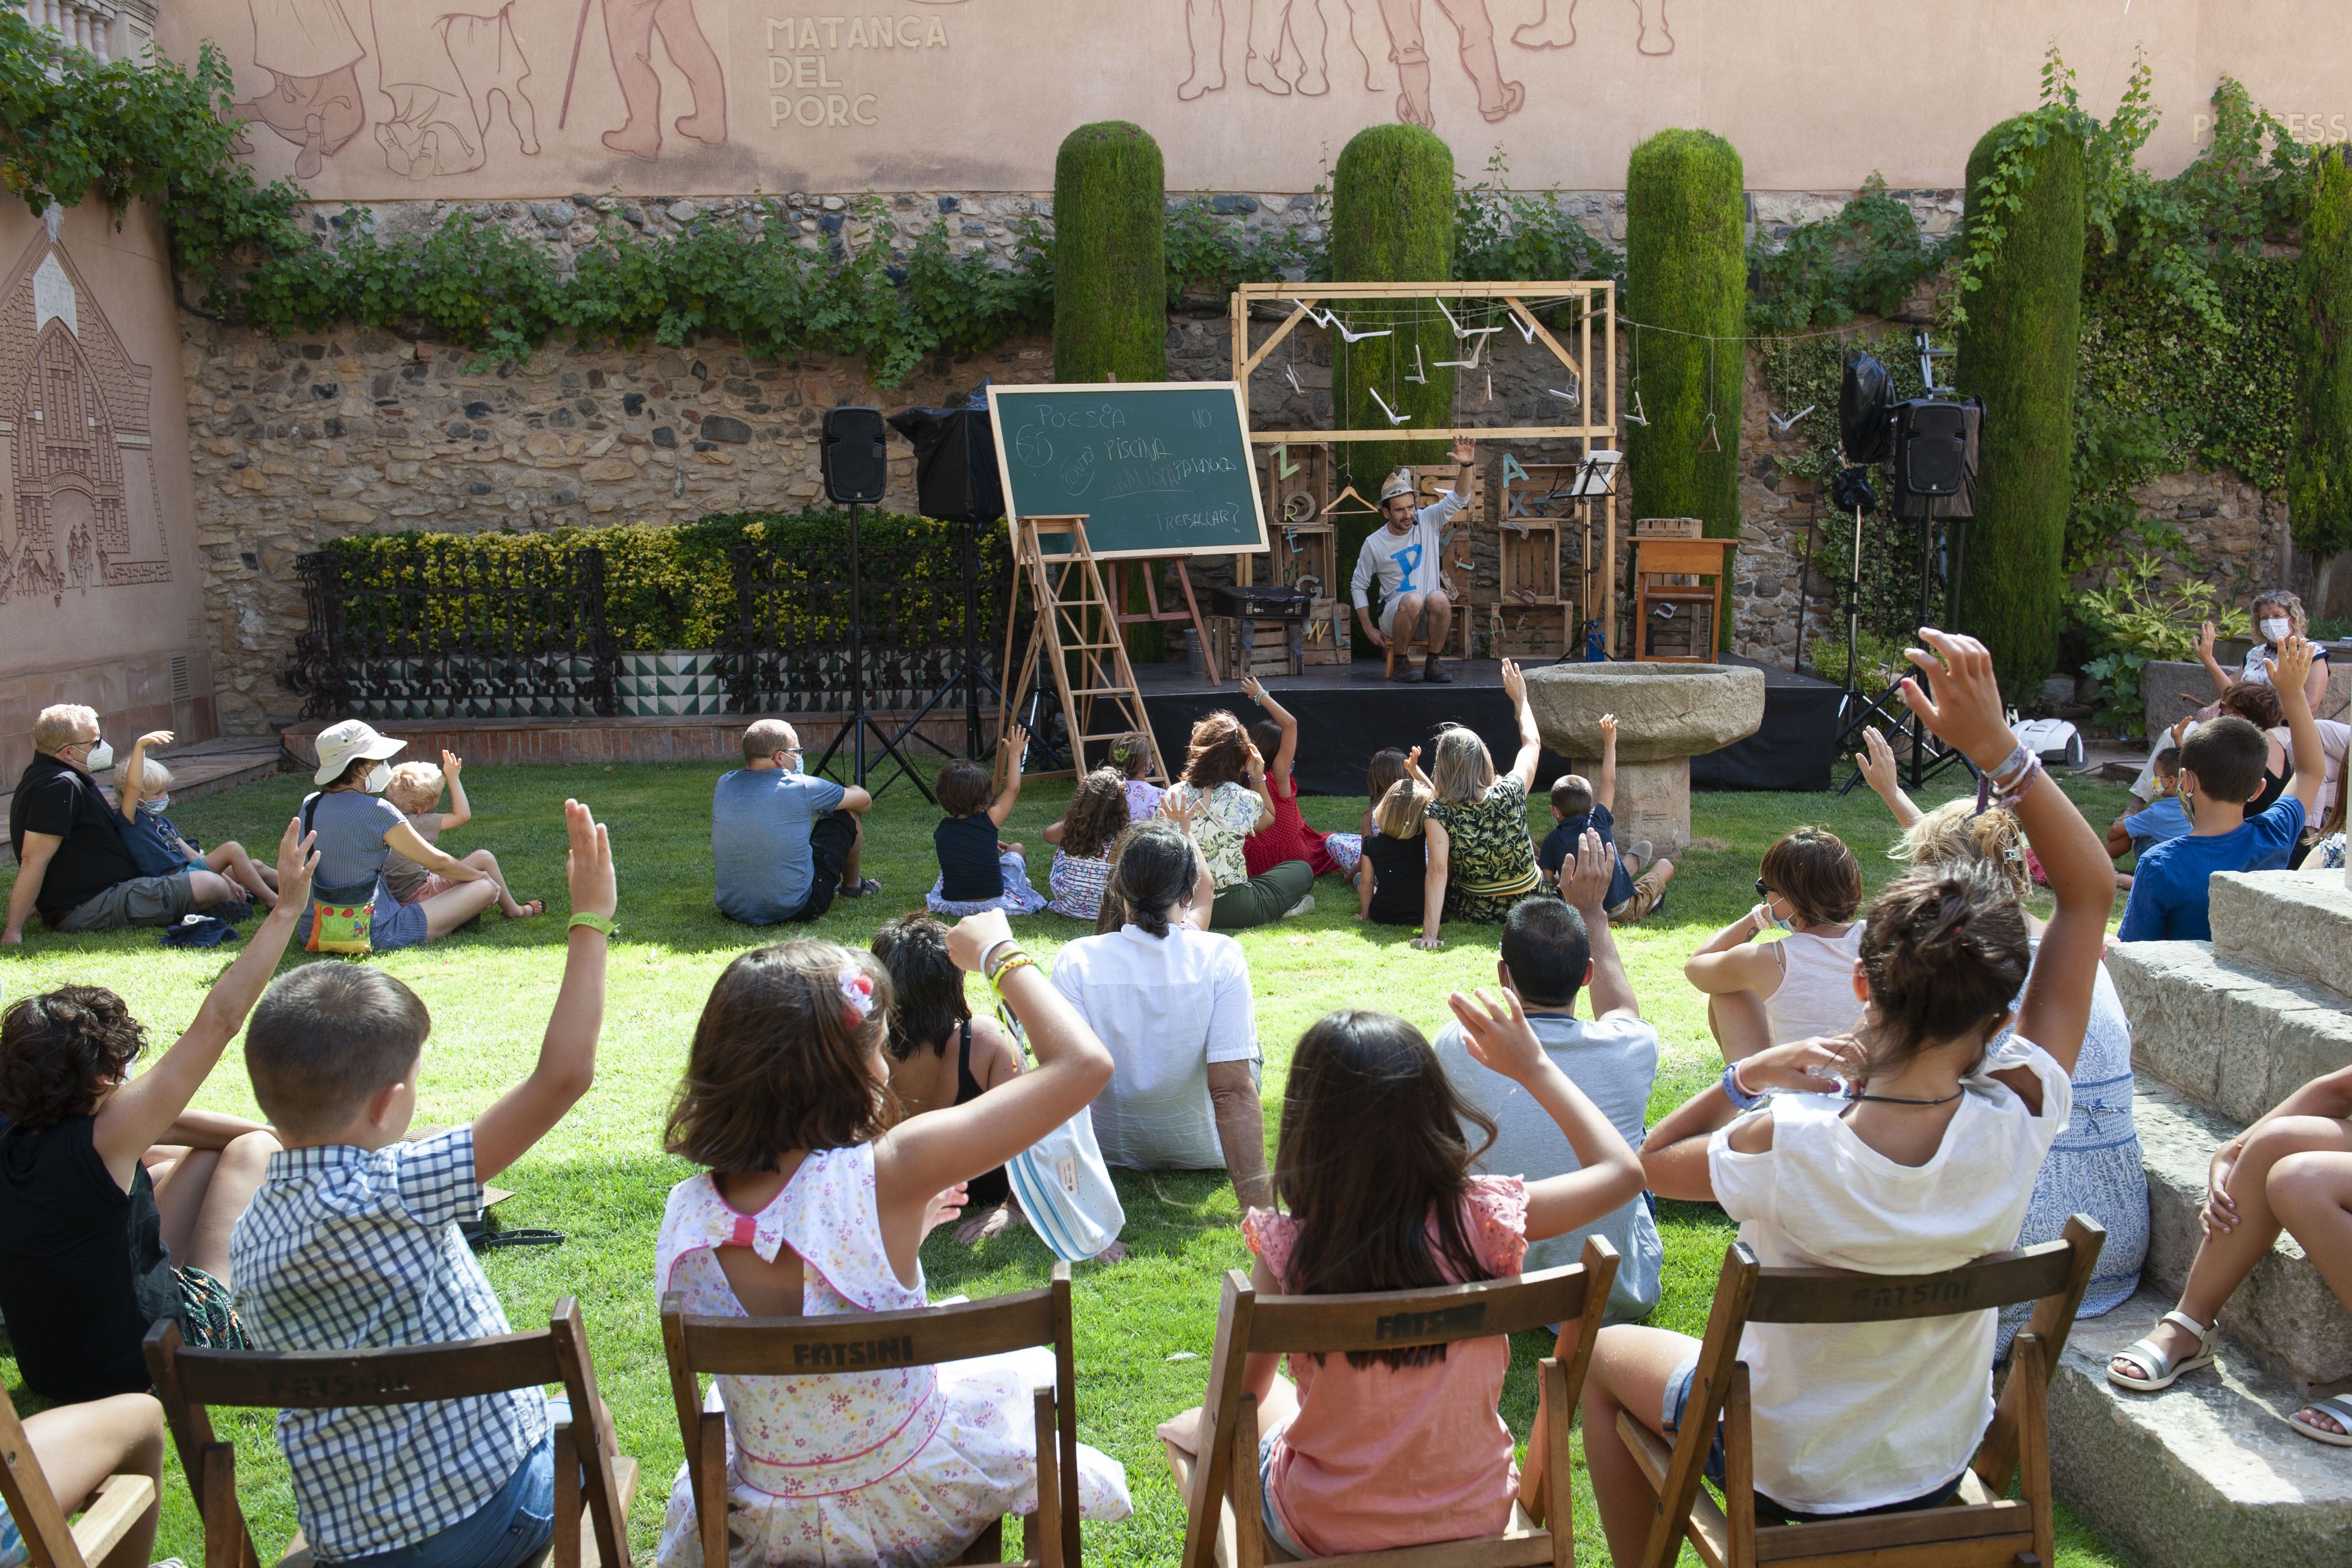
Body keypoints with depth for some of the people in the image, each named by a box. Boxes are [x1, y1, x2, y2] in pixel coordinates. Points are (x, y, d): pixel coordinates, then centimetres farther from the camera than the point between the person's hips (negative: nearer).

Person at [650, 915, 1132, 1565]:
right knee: (1033, 1368, 31)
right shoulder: (886, 1176, -31)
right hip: (911, 1515, -3)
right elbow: (1084, 1063, -28)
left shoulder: (685, 1217, -16)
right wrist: (998, 953, -13)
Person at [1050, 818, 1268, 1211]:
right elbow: (1233, 1090, -27)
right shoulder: (1220, 957, -22)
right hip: (1201, 1150, -2)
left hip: (1109, 1150, 2)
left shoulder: (1076, 960, -20)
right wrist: (1259, 1209, -26)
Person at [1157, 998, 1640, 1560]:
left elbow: (1239, 1391, -11)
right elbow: (1622, 1170, -6)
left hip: (1327, 1532, -2)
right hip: (1478, 1515, 2)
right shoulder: (1483, 1223, -21)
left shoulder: (1287, 1250, -24)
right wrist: (1533, 1066, 0)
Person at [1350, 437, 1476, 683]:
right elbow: (1358, 586, 8)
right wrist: (1369, 629, 1)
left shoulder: (1427, 521, 3)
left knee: (1438, 598, -34)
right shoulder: (1374, 543, -1)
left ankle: (1433, 662, -17)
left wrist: (1465, 466, -25)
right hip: (1395, 614, -2)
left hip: (1429, 617, 2)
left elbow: (1458, 499, -6)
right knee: (1413, 600, -36)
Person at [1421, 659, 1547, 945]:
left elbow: (1438, 871, -30)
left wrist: (1429, 934, -32)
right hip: (1530, 906, 2)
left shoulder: (1439, 813, -22)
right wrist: (1520, 699, 18)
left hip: (1478, 911, -2)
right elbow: (1532, 744, 3)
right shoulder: (1512, 793, -15)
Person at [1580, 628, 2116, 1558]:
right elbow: (2091, 893, -19)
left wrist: (1746, 1076, -22)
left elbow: (1648, 1165, -13)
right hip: (1939, 1469, 4)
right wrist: (1995, 747, -25)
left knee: (1606, 1351, 26)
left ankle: (1638, 1564, 38)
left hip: (1782, 1469, -4)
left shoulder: (1784, 1143, -36)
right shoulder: (2017, 1123, -29)